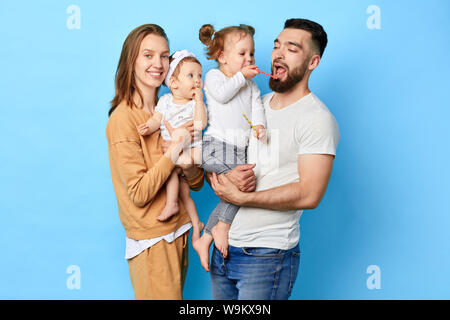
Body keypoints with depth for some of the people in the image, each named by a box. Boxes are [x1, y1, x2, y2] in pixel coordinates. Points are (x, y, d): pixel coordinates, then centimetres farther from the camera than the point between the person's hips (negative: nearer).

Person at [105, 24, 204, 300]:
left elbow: (197, 183, 5)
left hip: (179, 234, 7)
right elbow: (139, 193, -19)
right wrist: (176, 147, -19)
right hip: (152, 243, -7)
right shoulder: (123, 118, -14)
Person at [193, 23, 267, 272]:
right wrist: (240, 77, -5)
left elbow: (257, 106, 8)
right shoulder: (214, 76, 6)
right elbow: (221, 94, -14)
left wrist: (259, 124, -12)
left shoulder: (251, 85, 21)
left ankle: (204, 241, 13)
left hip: (240, 148, 6)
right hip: (217, 143, -6)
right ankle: (222, 226, -9)